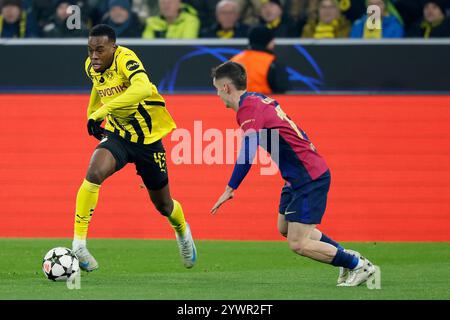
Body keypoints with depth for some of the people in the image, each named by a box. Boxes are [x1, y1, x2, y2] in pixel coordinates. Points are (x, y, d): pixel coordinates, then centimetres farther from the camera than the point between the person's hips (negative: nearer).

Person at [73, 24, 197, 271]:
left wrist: (101, 111, -50)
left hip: (149, 138, -3)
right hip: (117, 135, 3)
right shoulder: (92, 67, -5)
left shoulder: (124, 58, -26)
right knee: (94, 172, -30)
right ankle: (78, 244, -27)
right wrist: (91, 116, 15)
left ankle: (182, 231, 49)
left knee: (162, 204, 12)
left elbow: (142, 88, -47)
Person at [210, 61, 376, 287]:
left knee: (298, 244, -9)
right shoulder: (258, 100, 12)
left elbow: (247, 153, -27)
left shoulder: (249, 108, -17)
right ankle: (345, 256, 24)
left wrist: (230, 189, -25)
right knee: (285, 228, 22)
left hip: (309, 178, -10)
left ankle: (359, 266, 2)